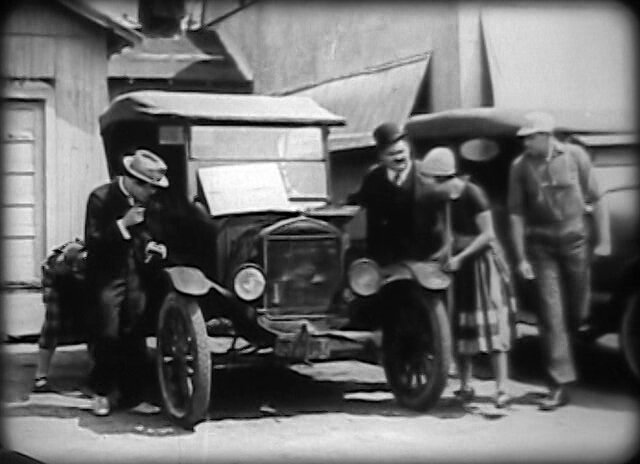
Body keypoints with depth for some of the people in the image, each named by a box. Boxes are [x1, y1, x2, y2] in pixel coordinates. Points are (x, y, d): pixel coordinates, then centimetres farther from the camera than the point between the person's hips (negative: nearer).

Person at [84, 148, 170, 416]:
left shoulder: (143, 200, 4)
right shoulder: (101, 198, -14)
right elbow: (92, 242, -19)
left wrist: (149, 245, 2)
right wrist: (123, 225, -28)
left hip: (134, 274, 5)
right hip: (107, 276, -5)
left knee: (134, 337, 6)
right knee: (109, 335, -7)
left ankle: (133, 397, 13)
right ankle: (102, 393, 13)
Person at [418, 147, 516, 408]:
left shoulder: (473, 195, -18)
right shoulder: (445, 200, 3)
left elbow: (487, 234, -17)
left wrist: (460, 257, -20)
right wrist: (446, 253, -6)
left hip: (482, 261, -7)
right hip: (460, 263, 7)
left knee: (492, 325, -8)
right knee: (460, 325, 8)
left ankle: (501, 389, -8)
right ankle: (465, 386, 17)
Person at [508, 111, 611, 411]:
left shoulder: (575, 156, -4)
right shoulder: (520, 167, -4)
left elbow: (596, 200, 2)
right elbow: (516, 214, -2)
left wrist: (604, 241, -2)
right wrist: (521, 258, -6)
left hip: (574, 240, 1)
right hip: (540, 246, -1)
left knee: (577, 312, 9)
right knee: (550, 315, -4)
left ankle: (559, 351, 40)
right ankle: (559, 386, -1)